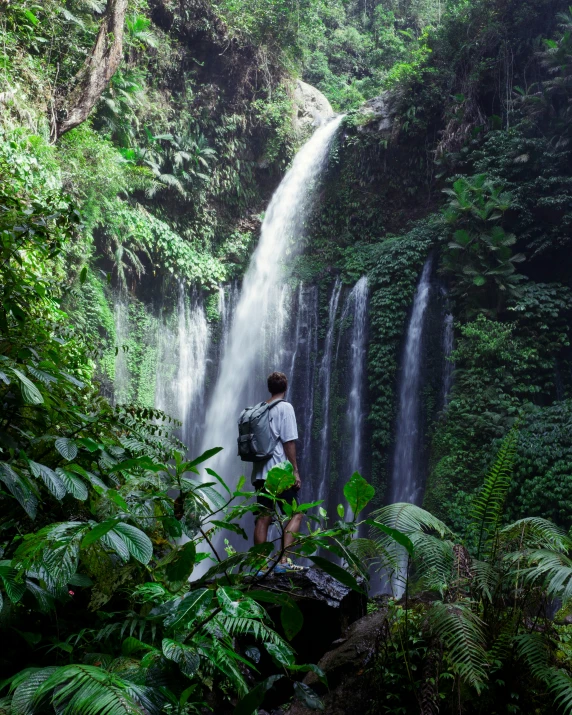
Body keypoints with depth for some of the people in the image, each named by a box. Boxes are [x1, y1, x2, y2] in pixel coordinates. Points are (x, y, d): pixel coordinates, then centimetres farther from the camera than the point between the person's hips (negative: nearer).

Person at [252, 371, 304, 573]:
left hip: (260, 472, 6)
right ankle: (283, 560, -7)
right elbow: (289, 441, -11)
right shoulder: (285, 407, -5)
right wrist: (295, 470, -8)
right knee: (295, 515, 2)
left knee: (263, 518, 8)